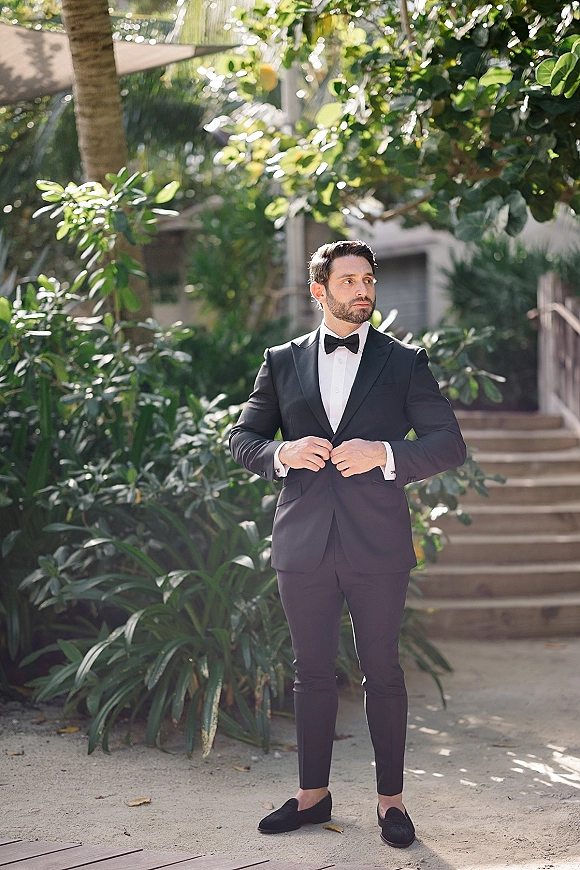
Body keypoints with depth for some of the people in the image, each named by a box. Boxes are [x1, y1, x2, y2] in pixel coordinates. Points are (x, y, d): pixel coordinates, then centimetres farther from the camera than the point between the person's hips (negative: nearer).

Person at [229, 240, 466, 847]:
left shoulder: (405, 362, 4)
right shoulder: (282, 362, 10)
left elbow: (450, 444, -1)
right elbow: (241, 439, 11)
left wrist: (385, 453, -17)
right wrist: (282, 453, -10)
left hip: (377, 546, -2)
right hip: (304, 544, 2)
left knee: (382, 673, 4)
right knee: (312, 673, 10)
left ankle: (391, 799, 15)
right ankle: (313, 794, 22)